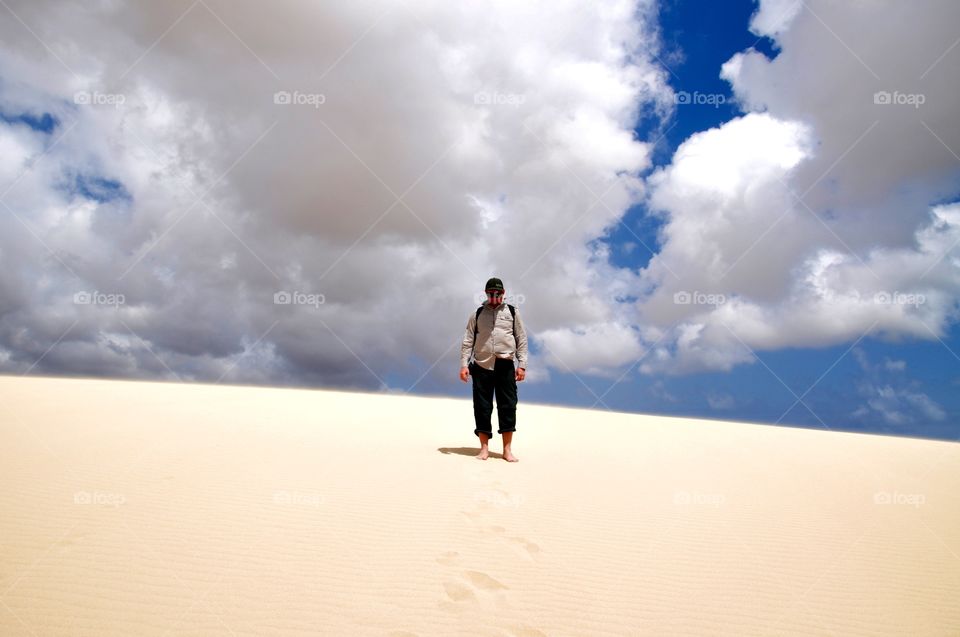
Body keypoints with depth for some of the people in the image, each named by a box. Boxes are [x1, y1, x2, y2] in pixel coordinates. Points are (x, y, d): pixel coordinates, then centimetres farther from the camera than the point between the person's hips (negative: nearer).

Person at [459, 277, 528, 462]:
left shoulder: (512, 312, 10)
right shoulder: (477, 314, 11)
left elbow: (521, 339, 8)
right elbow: (468, 341, 8)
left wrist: (522, 365, 0)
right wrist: (464, 365, -1)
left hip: (505, 367, 0)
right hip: (482, 366, 1)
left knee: (508, 407, -1)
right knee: (482, 407, 2)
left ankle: (507, 450, 7)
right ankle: (484, 448, 13)